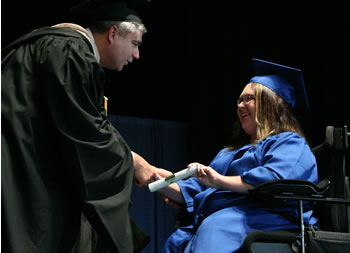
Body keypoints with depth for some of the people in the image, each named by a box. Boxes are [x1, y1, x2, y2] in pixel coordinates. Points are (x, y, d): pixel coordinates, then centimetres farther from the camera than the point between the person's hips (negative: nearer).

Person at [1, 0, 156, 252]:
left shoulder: (72, 50, 18)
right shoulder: (70, 50, -14)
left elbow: (89, 126, 18)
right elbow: (83, 130, -19)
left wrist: (149, 175, 15)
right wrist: (132, 161, -4)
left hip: (33, 170, 11)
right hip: (20, 173, -11)